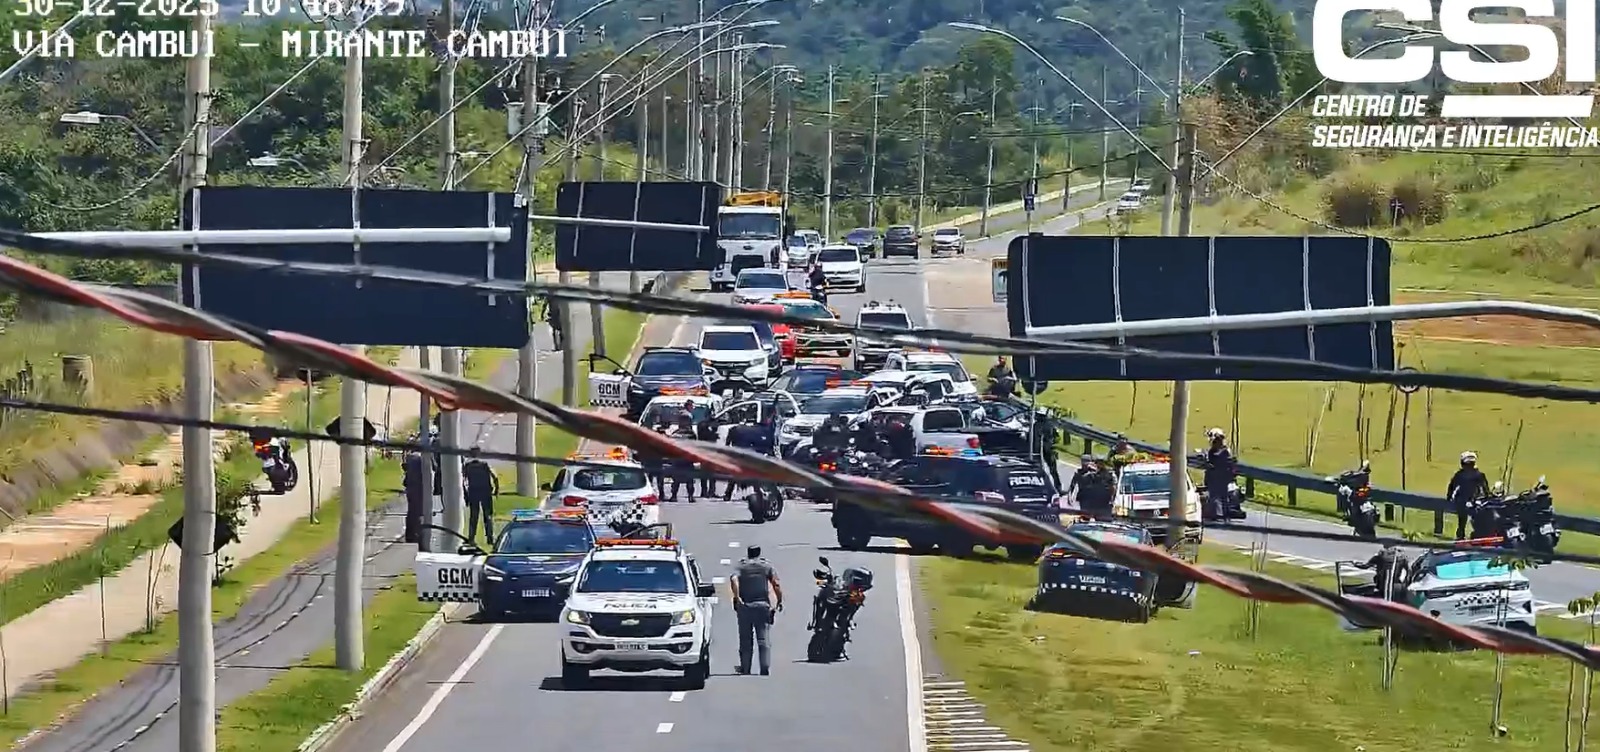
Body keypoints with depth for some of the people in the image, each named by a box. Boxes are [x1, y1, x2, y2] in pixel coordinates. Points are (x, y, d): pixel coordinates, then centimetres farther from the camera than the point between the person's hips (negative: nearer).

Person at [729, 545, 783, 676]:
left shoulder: (741, 567, 9)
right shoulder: (766, 566, 9)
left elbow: (734, 580, -11)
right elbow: (776, 583, -3)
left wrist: (737, 597, -13)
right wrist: (779, 600, 2)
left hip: (744, 606, 0)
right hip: (762, 605, 0)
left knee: (745, 640, 7)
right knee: (764, 640, -1)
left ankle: (745, 669, 5)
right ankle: (765, 667, -14)